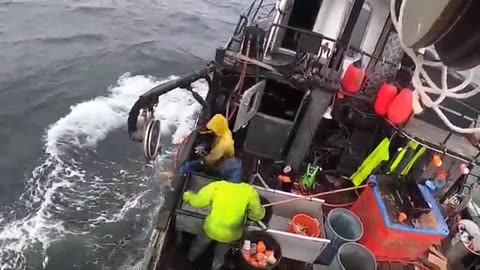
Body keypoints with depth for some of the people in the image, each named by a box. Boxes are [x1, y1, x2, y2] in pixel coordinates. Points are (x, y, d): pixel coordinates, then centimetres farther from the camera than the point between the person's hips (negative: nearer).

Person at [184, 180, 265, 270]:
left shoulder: (217, 186, -19)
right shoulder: (249, 191, -20)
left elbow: (197, 201, -8)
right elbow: (257, 214, -10)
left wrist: (187, 195, 13)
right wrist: (261, 209, 13)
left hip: (212, 228, 1)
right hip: (230, 234, -1)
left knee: (202, 243, 35)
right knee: (221, 254, 32)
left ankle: (191, 257, 62)